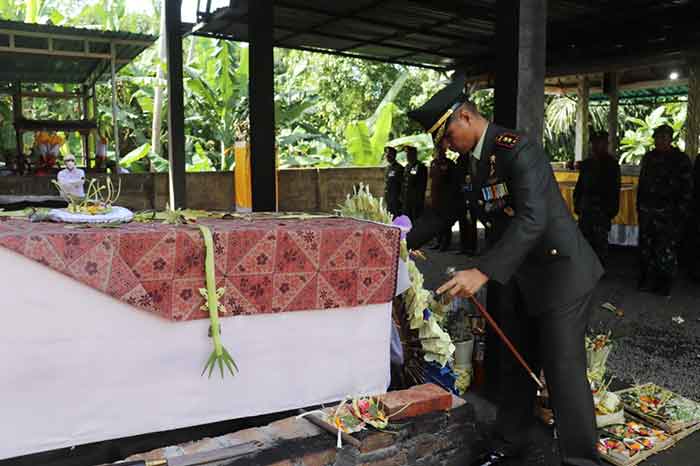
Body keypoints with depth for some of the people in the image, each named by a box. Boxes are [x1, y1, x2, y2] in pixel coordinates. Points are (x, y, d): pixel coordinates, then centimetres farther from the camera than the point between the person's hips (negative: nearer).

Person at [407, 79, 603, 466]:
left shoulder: (517, 149, -21)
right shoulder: (474, 161, 7)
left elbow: (532, 218, -31)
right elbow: (448, 210, 16)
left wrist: (482, 272, -38)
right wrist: (405, 242, 8)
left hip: (559, 271, -9)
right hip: (519, 277, 9)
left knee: (563, 372, -4)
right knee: (515, 366, 16)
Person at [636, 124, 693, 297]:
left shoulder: (681, 159, -2)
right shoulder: (649, 157, 13)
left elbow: (687, 189, -4)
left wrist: (682, 212, -10)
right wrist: (639, 206, 15)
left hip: (668, 214, -5)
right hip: (647, 211, 5)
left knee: (666, 250, -4)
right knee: (646, 248, 9)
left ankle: (664, 285, 8)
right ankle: (647, 281, 21)